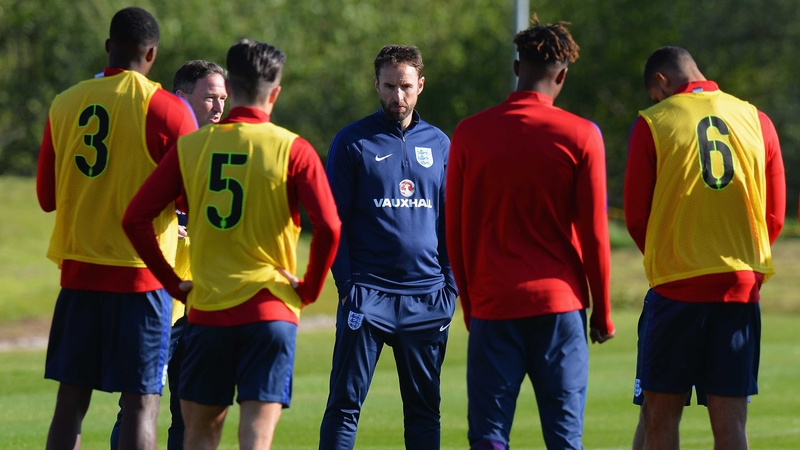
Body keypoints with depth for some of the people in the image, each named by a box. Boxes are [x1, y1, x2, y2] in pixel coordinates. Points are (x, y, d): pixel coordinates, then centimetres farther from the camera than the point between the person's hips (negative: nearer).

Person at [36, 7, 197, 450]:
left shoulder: (65, 104, 5)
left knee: (71, 400, 8)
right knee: (141, 403, -3)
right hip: (141, 275, -4)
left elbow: (47, 196, 11)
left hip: (78, 272, 4)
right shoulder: (167, 110, -7)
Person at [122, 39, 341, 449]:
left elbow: (135, 219, 0)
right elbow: (328, 227, -15)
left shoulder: (190, 147, 2)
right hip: (271, 307, -2)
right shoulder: (292, 150, -5)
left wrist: (173, 283, 8)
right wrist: (310, 289, 0)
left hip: (206, 308, 2)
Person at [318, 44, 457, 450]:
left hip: (428, 297, 3)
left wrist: (450, 287, 5)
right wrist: (346, 284, -9)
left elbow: (452, 222, 14)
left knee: (425, 409, 7)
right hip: (368, 292, -3)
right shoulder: (353, 142, 1)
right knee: (345, 404, -5)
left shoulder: (439, 144, 11)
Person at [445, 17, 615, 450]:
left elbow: (455, 231, 6)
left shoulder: (469, 133, 1)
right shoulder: (581, 135, -3)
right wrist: (602, 312, 8)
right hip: (561, 303, 0)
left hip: (492, 305, 0)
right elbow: (594, 233, -1)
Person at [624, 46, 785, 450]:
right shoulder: (757, 121, 7)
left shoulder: (652, 124, -3)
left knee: (660, 416, 4)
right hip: (742, 290, 3)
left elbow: (637, 217, 1)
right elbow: (774, 216, 9)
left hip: (676, 289, -3)